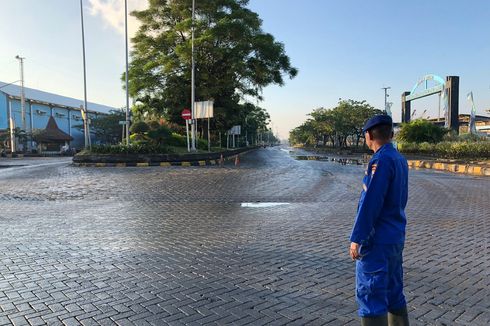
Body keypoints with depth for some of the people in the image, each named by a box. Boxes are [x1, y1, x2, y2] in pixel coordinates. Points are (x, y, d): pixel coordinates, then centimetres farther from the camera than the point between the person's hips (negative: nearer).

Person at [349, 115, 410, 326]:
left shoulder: (381, 160, -18)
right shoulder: (400, 159, 9)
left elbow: (370, 204, -21)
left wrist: (357, 238, -18)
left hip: (377, 240, -9)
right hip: (396, 238, 9)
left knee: (371, 296, -1)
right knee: (394, 293, 19)